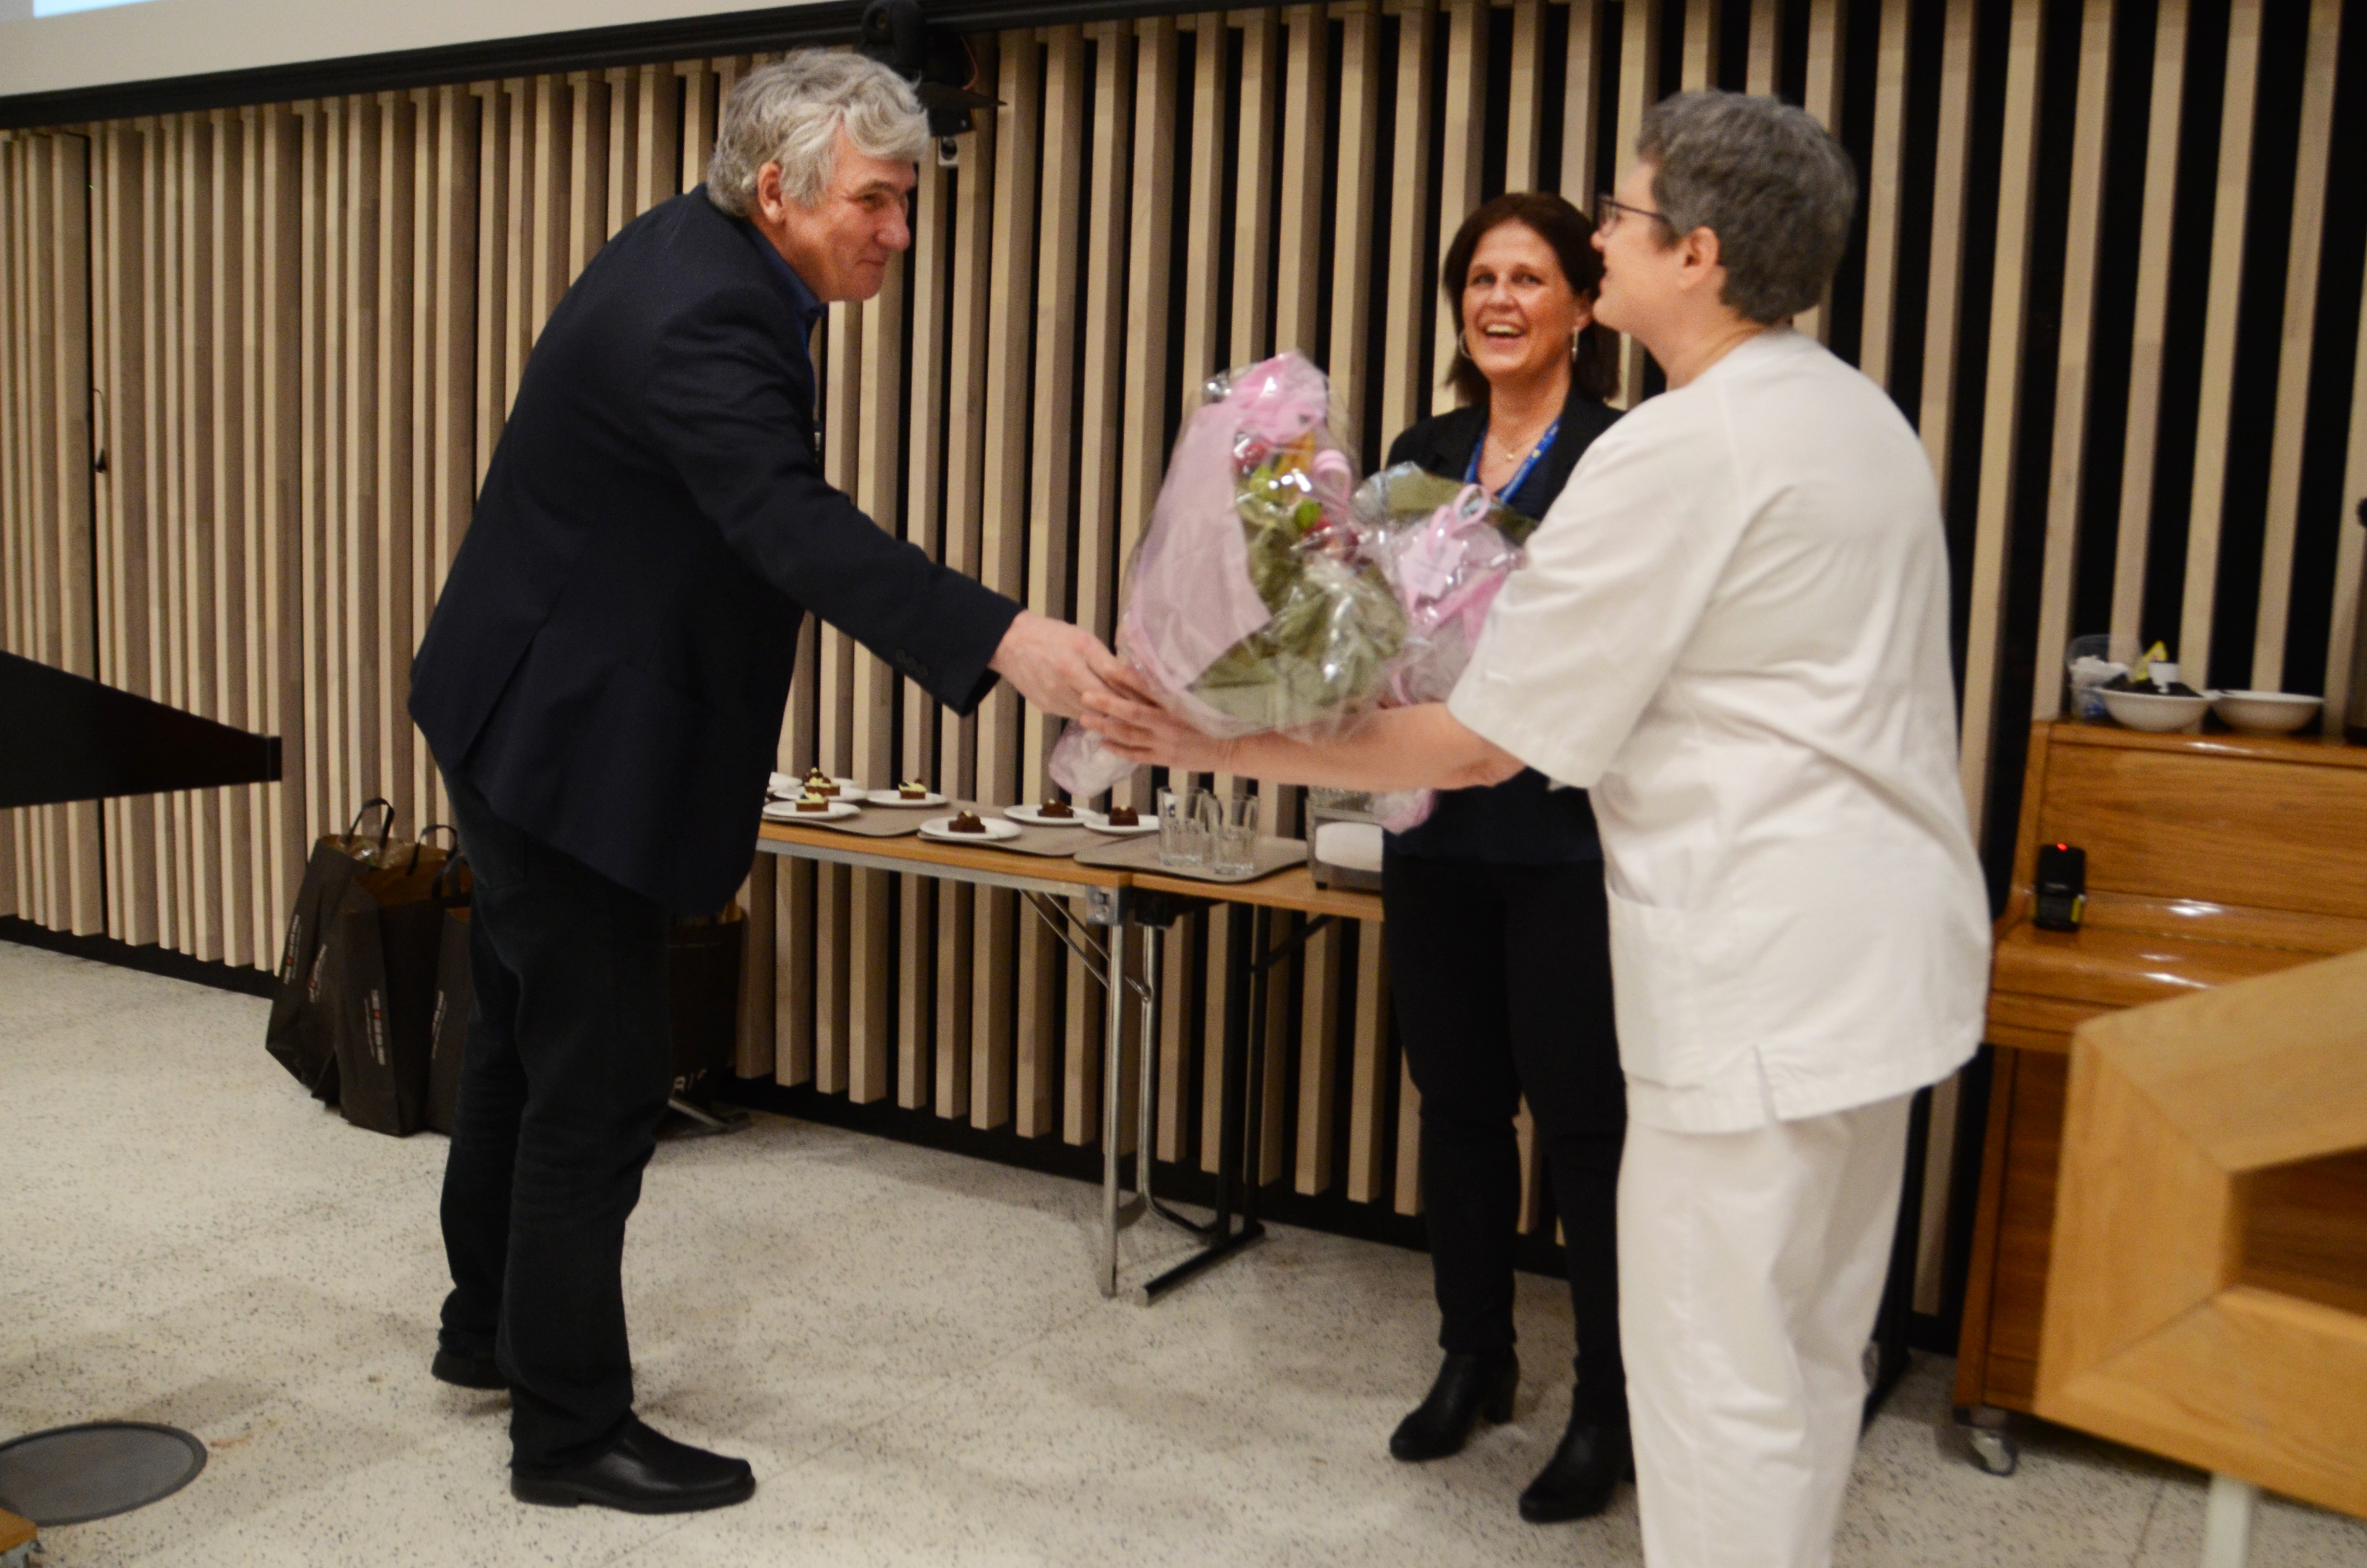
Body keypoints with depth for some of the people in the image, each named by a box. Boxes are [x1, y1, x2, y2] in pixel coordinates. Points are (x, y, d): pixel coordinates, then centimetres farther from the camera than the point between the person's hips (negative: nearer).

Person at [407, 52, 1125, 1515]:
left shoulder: (701, 251, 4)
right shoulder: (699, 316, -27)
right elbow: (795, 526, -43)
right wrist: (999, 635, -54)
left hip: (536, 716, 11)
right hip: (568, 737, -11)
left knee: (532, 1036, 21)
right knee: (599, 1076, -3)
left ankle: (492, 1321, 40)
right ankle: (571, 1426, 11)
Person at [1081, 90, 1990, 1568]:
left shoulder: (1676, 451, -18)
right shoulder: (1862, 415, 9)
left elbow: (1478, 742, -16)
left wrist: (1222, 749, -8)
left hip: (1765, 970, -10)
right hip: (1886, 945, 10)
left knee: (1719, 1376, 3)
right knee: (1809, 1352, 21)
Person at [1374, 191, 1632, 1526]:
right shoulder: (1423, 455, 11)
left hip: (1570, 840, -5)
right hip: (1439, 828, 6)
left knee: (1584, 1119, 2)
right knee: (1459, 1102, 15)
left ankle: (1612, 1409, 18)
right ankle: (1476, 1357, 32)